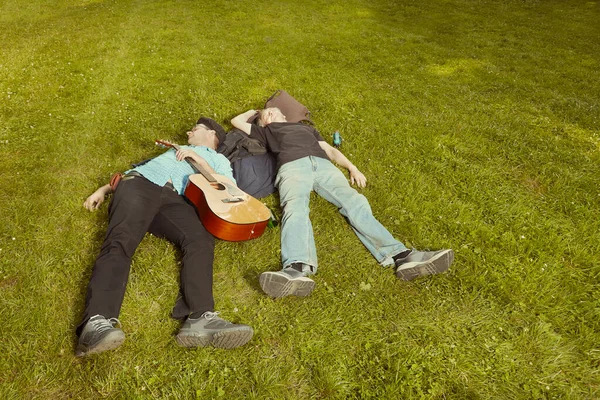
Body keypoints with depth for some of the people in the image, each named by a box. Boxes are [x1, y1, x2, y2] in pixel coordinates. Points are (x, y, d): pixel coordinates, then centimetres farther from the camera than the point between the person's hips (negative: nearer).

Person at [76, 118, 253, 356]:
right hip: (138, 185, 2)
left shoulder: (218, 160, 30)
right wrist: (104, 189, 27)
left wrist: (199, 160, 4)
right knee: (120, 242, -29)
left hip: (173, 198, -1)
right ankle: (97, 322, -49)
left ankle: (200, 318, -52)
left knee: (201, 240, -32)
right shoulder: (177, 149, 41)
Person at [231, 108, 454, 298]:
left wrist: (352, 168, 14)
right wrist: (254, 111, 53)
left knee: (354, 202, -24)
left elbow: (330, 149, 31)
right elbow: (237, 121, 35)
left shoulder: (305, 127, 43)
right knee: (295, 208, -35)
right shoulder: (266, 131, 37)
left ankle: (400, 256, -42)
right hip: (292, 167, -2)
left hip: (323, 165, 2)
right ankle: (296, 269, -62)